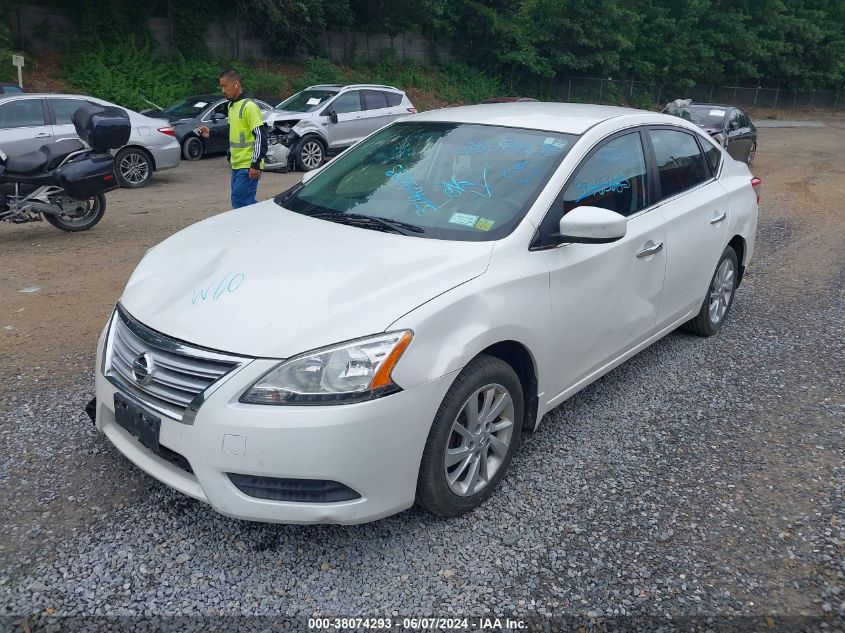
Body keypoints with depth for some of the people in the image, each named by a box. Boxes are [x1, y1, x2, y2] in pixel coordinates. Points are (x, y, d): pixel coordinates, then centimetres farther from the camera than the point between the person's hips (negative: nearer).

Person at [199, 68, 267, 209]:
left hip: (248, 167, -9)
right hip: (237, 165, 9)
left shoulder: (249, 106, -13)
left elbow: (260, 136, -17)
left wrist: (255, 164, -21)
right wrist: (211, 133, 19)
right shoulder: (232, 106, 15)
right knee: (247, 203, 10)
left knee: (240, 203, -11)